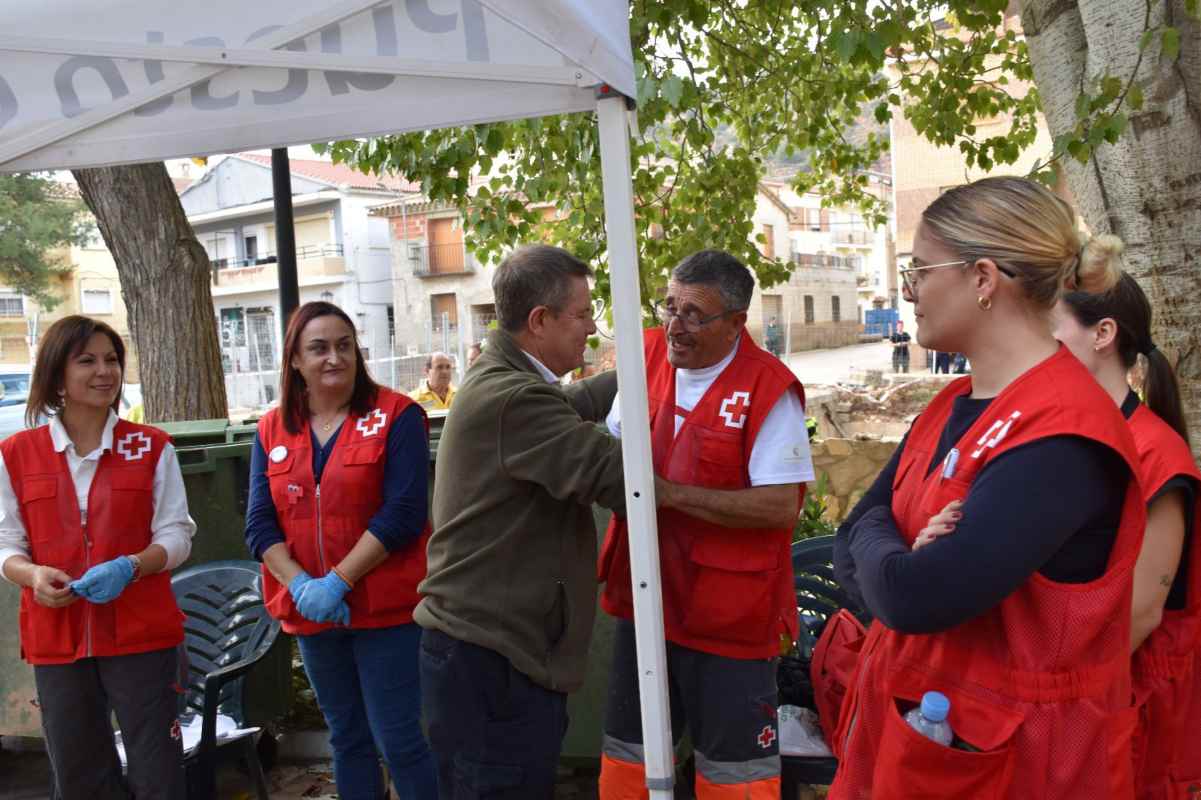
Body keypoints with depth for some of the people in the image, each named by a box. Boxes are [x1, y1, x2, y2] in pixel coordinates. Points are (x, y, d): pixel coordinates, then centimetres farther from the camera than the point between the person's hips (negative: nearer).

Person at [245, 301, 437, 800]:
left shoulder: (396, 416, -7)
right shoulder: (272, 431, 6)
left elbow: (403, 513, -15)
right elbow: (259, 524, 1)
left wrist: (339, 581, -19)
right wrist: (300, 585, -15)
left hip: (386, 609, -5)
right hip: (310, 613, 5)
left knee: (399, 740, -2)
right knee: (347, 738, 17)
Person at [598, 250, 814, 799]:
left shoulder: (769, 388, -16)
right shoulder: (648, 356, 2)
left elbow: (782, 505, -22)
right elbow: (613, 447, 16)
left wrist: (671, 493, -24)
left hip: (729, 618, -5)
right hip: (645, 601, 6)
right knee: (627, 754, 19)